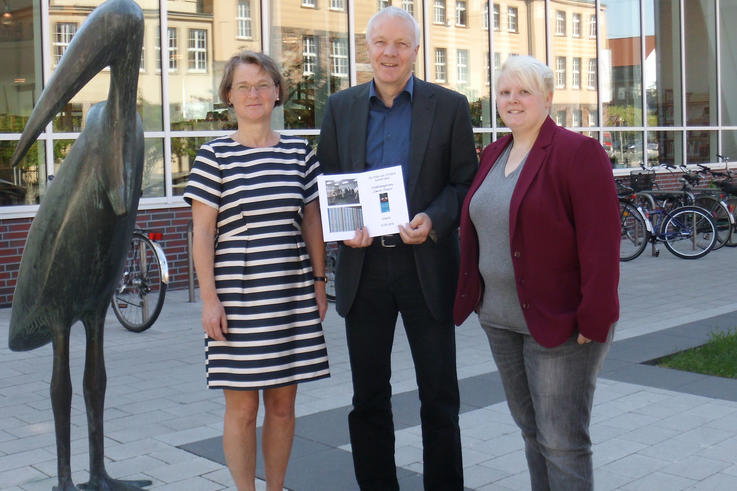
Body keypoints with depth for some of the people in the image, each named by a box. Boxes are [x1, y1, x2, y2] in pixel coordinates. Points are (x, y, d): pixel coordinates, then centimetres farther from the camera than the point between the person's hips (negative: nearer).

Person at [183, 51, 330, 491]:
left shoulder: (300, 152, 8)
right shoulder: (215, 156, -2)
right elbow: (202, 233, -3)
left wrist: (319, 282, 10)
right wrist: (209, 298, -8)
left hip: (293, 295, 3)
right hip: (237, 296, -3)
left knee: (283, 403, 11)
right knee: (242, 407, 3)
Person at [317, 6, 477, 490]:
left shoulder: (449, 106, 2)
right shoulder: (340, 107, 8)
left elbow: (465, 182, 1)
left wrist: (434, 221, -17)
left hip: (427, 265, -2)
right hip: (363, 265, 2)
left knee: (439, 397, 7)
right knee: (369, 397, 12)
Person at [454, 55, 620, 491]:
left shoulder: (578, 153, -12)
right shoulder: (494, 155, 12)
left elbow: (601, 243, -17)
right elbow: (477, 227, 16)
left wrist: (593, 320, -19)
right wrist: (480, 300, 12)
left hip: (560, 324, -7)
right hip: (501, 319, 7)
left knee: (562, 443, -1)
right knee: (532, 431, 17)